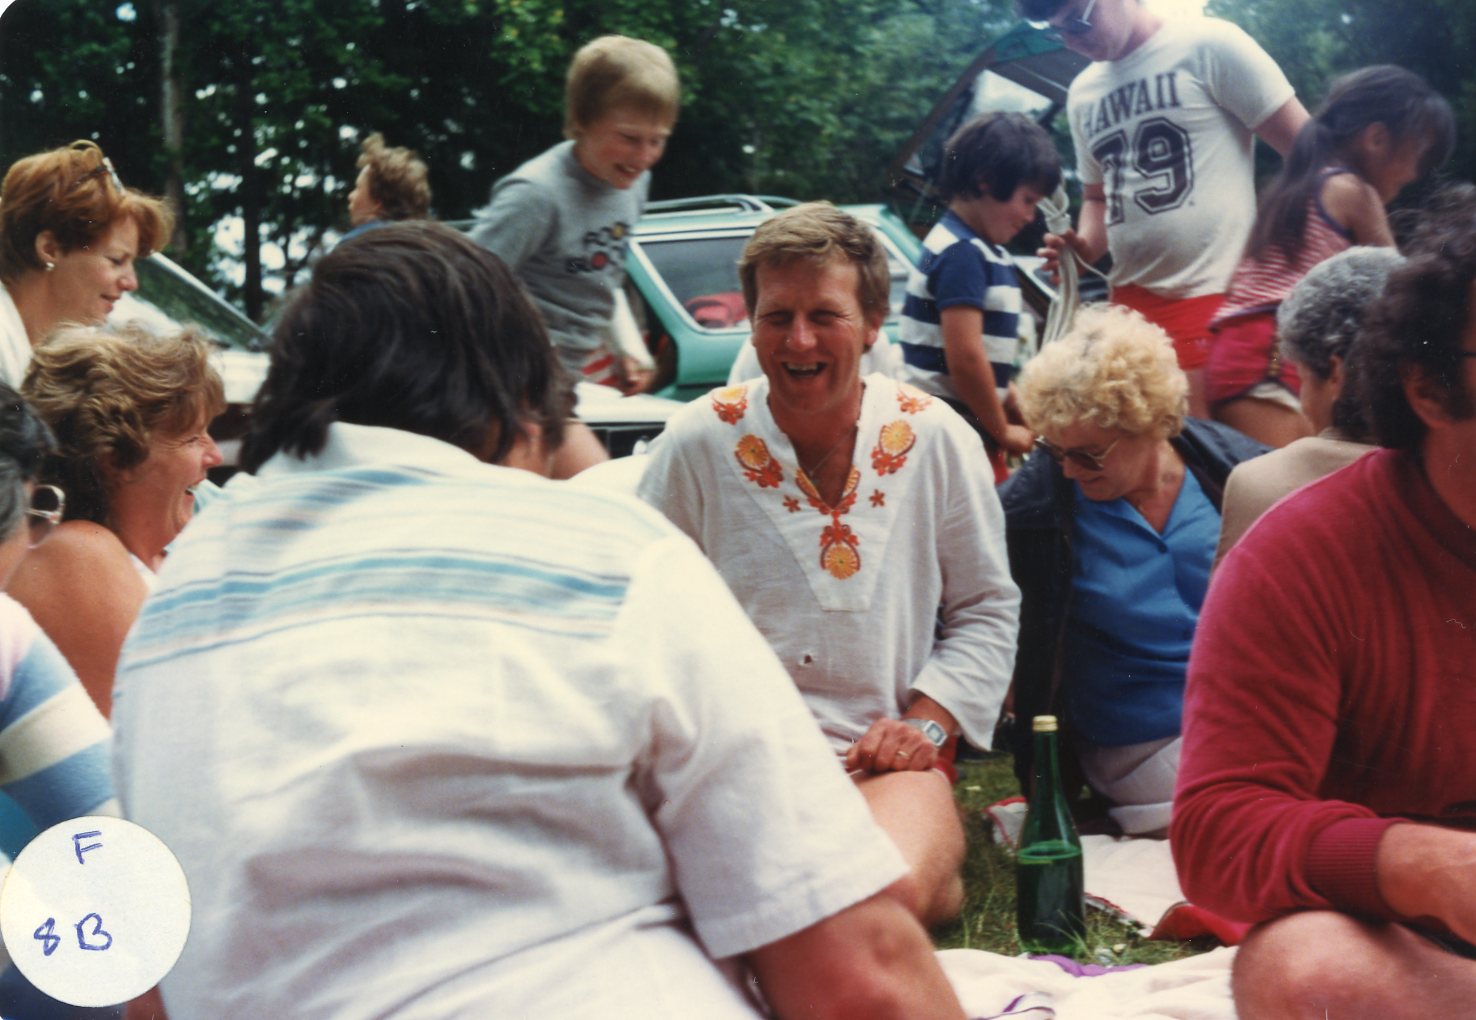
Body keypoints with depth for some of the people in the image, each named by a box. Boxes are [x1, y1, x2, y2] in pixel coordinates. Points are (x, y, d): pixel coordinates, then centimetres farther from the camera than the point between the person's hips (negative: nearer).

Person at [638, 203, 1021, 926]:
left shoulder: (937, 440, 7)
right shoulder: (696, 444, 3)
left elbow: (987, 607, 16)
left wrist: (927, 720, 0)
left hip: (888, 758, 1)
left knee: (899, 894, -32)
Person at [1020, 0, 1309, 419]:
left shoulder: (1208, 45, -3)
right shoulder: (1082, 94, 17)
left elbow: (1307, 150, -5)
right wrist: (1084, 248, 6)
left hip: (1223, 299, -7)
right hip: (1132, 302, 7)